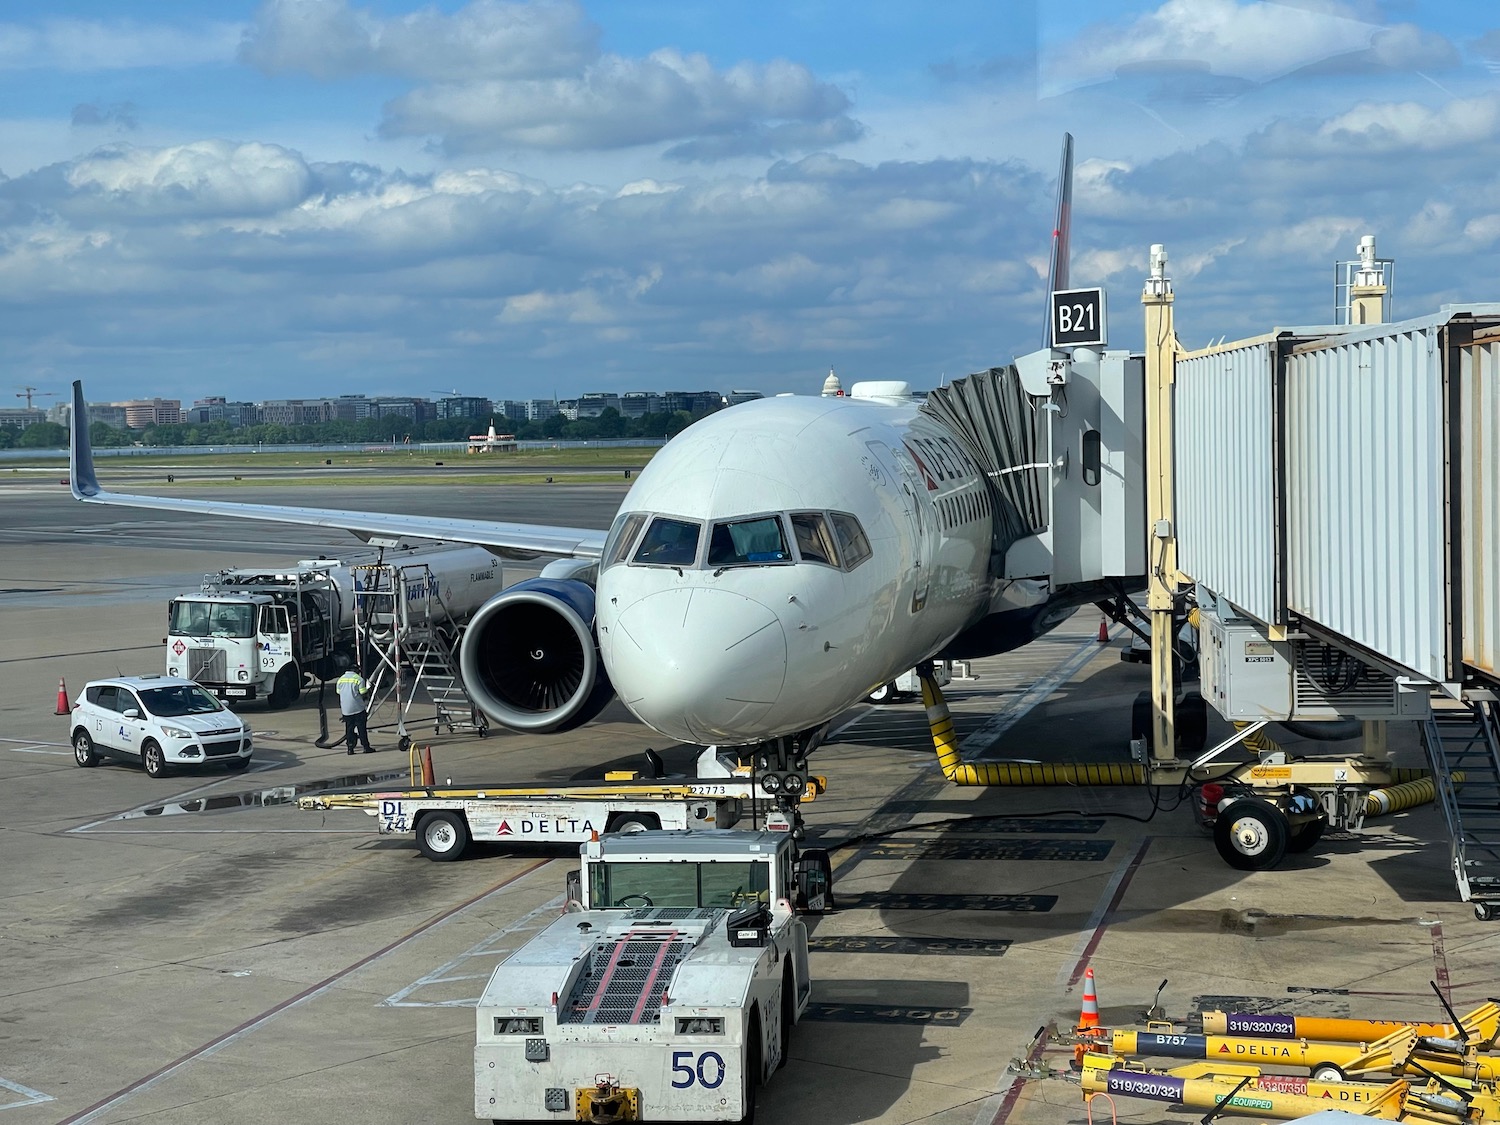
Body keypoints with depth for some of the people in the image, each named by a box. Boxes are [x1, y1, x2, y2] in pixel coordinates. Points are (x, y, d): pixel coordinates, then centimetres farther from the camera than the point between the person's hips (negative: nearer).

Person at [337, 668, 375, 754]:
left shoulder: (341, 679, 8)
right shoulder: (359, 679, -8)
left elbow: (339, 694, 13)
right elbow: (363, 694, -8)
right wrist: (368, 689, 11)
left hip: (346, 709, 4)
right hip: (358, 708, -4)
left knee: (349, 729, 8)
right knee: (361, 729, 3)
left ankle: (349, 748, 5)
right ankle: (366, 747, 5)